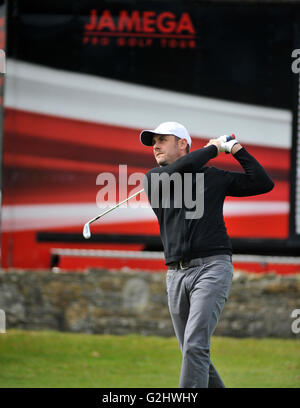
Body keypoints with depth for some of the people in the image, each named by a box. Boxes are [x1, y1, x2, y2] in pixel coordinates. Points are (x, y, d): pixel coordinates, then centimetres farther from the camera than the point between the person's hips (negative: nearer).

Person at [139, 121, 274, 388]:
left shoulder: (213, 177, 11)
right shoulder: (153, 179, 12)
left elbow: (263, 184, 11)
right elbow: (180, 169, -9)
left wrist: (237, 150, 8)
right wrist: (213, 148, 3)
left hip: (213, 268, -4)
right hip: (176, 274, 4)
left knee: (195, 346, -19)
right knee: (194, 355, 6)